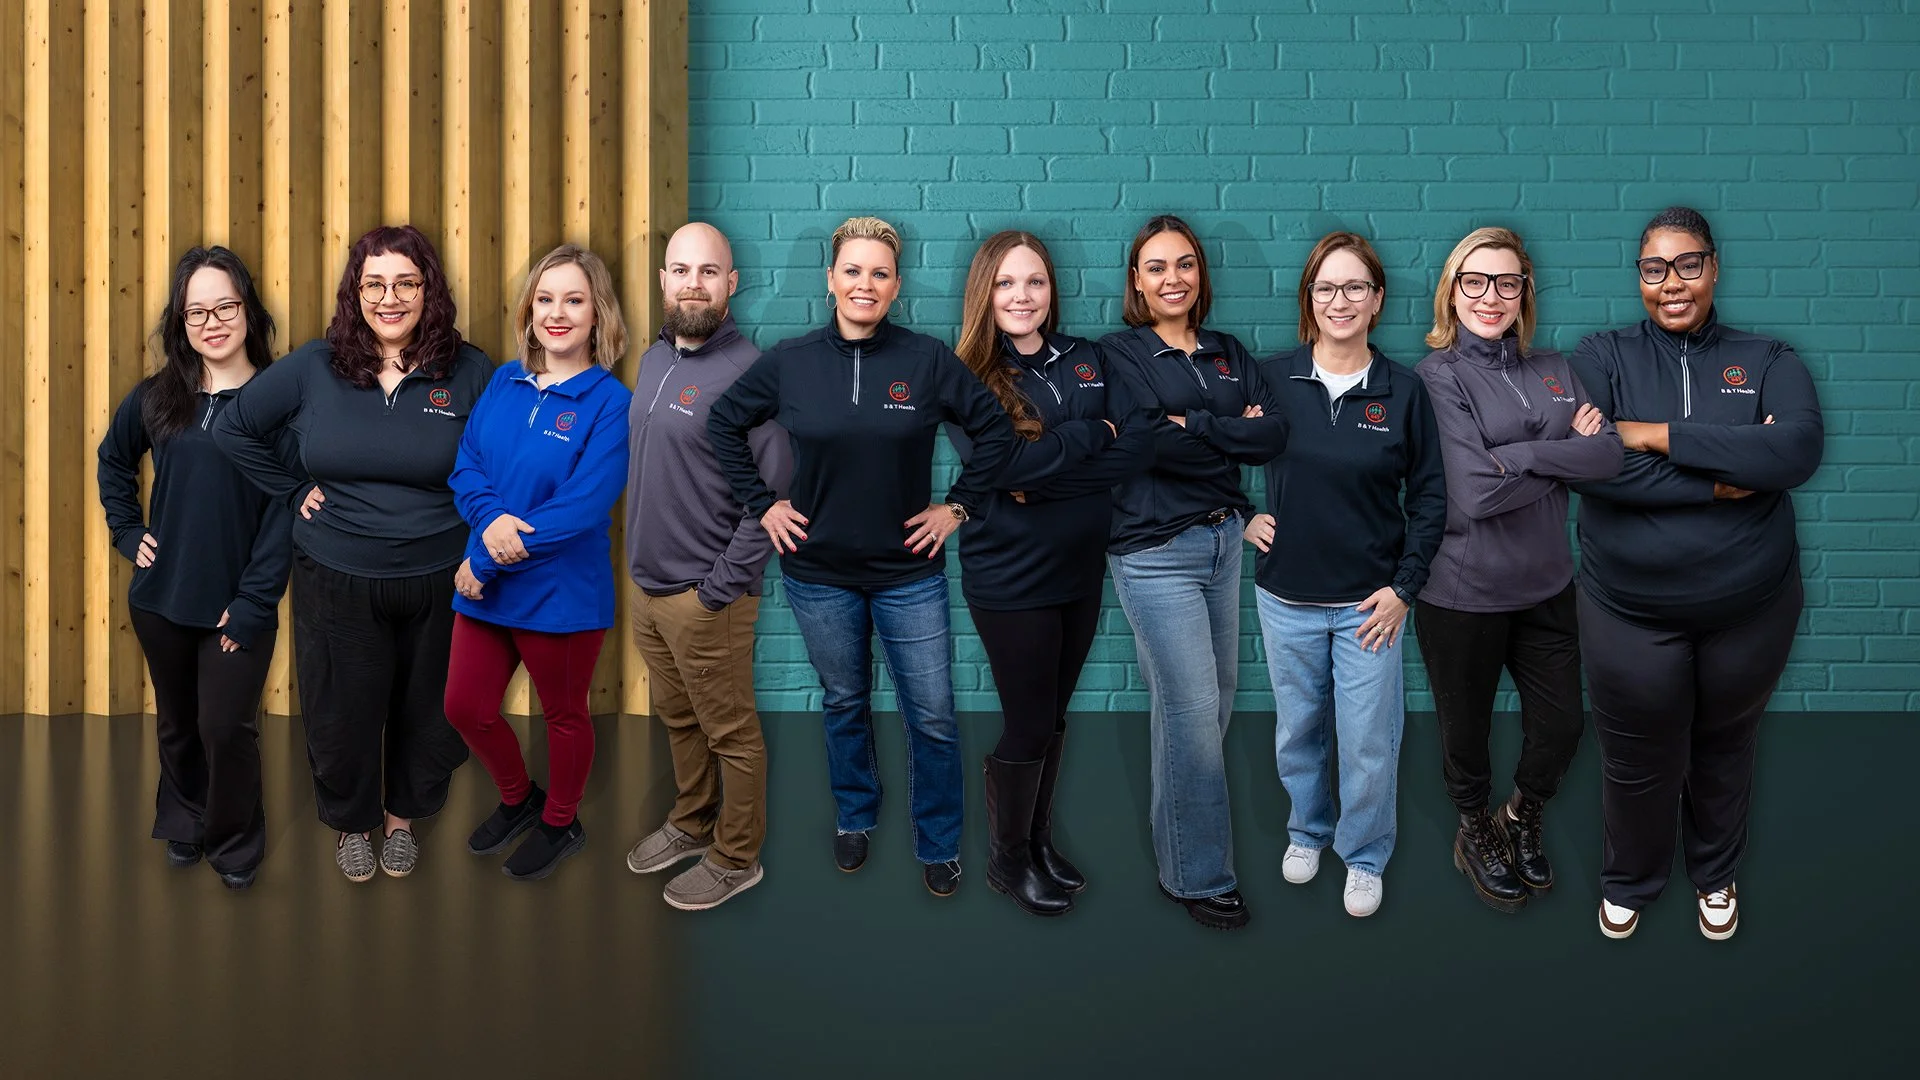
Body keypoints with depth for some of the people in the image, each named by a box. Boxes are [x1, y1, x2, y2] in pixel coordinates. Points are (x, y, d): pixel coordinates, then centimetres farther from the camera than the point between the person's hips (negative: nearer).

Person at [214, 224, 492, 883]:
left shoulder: (468, 372, -7)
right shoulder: (314, 368, -4)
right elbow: (233, 429, 6)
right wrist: (295, 490, 1)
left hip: (436, 580, 0)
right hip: (336, 581, 1)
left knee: (423, 707, 15)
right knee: (344, 710, 13)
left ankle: (402, 815, 41)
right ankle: (351, 821, 39)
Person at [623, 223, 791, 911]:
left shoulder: (748, 375, -18)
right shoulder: (654, 360, 9)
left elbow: (772, 497, -21)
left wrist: (718, 589, -20)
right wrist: (642, 564, 15)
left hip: (705, 596, -8)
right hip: (647, 586, 8)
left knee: (730, 732, 7)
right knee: (678, 719, 23)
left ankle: (736, 857, 23)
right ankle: (692, 822, 41)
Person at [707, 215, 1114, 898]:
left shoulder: (927, 360, -8)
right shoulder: (790, 362, -4)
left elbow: (995, 432, -1)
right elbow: (724, 424, 8)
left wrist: (958, 506, -3)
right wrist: (762, 503, 2)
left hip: (909, 572, -1)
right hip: (819, 572, 1)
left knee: (932, 716, 3)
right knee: (843, 703, 18)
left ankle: (939, 846, 22)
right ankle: (853, 819, 40)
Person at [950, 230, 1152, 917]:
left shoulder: (1087, 361, 4)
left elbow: (1139, 445, -6)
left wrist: (1041, 466, -17)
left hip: (1080, 571, 5)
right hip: (1010, 578, -4)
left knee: (1053, 717, 17)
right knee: (1028, 726, 5)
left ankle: (1039, 840, 36)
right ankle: (1007, 861, 26)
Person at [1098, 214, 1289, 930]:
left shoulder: (1229, 354, 12)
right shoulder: (1118, 354, -3)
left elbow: (1274, 435, -2)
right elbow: (1153, 445, -18)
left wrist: (1194, 426, -12)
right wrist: (1235, 433, -9)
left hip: (1225, 540, 6)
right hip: (1156, 554, -6)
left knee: (1216, 700, 13)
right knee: (1192, 711, -5)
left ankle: (1182, 831, 33)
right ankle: (1198, 876, 10)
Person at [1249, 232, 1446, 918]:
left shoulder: (1404, 392, -3)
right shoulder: (1270, 379, -3)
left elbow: (1429, 498, 2)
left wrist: (1403, 586, -4)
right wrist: (1243, 516, -2)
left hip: (1370, 599, -1)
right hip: (1287, 596, 1)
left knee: (1368, 740, 4)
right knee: (1297, 729, 15)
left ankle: (1364, 857, 26)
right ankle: (1306, 831, 39)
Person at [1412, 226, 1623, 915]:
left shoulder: (1554, 371, 6)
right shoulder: (1436, 377, -12)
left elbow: (1610, 456, -7)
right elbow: (1474, 491, -23)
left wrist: (1521, 453, -18)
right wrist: (1565, 452, -10)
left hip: (1546, 585, 5)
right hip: (1462, 592, -5)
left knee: (1561, 725, 14)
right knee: (1466, 729, 14)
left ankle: (1522, 822, 43)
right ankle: (1475, 834, 42)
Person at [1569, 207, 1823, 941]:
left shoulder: (1766, 361, -1)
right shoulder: (1602, 357, -5)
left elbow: (1800, 448, -21)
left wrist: (1662, 435, -25)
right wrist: (1727, 473, -21)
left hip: (1750, 610, 1)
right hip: (1630, 614, -1)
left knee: (1725, 751, 21)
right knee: (1637, 764, 12)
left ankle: (1715, 875, 47)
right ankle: (1629, 881, 40)